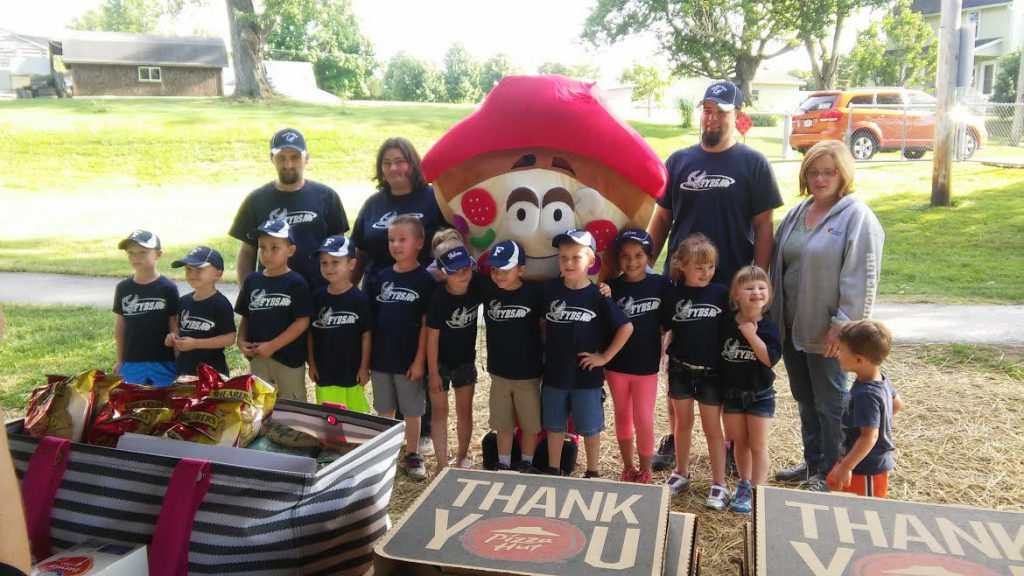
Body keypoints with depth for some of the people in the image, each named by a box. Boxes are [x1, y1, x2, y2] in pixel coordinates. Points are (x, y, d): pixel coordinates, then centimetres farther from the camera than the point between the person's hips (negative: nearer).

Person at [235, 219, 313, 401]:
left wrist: (272, 345, -18)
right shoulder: (251, 281, 4)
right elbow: (245, 317, 12)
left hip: (289, 357, -5)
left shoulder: (296, 283, -12)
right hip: (257, 357, 5)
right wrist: (241, 341, -5)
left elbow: (302, 322, -15)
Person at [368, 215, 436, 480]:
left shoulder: (424, 280, -8)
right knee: (384, 410, 15)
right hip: (381, 358, 4)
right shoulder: (382, 277, 4)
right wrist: (367, 357, 5)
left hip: (409, 360, -4)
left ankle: (413, 455, 23)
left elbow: (426, 324, -9)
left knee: (411, 411, 9)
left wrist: (420, 360, -12)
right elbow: (372, 319, 7)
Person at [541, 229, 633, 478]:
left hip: (586, 375, -3)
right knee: (554, 425, 16)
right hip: (554, 373, 3)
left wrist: (605, 357, -9)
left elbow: (626, 327, -9)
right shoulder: (550, 289, -5)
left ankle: (592, 474, 29)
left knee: (590, 427, 11)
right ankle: (553, 471, 34)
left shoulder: (597, 296, -13)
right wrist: (552, 347, 5)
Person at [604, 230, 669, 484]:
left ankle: (645, 471, 24)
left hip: (647, 365, -1)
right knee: (622, 416, 14)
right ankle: (628, 467, 31)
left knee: (644, 420, 4)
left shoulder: (660, 285, -8)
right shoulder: (611, 287, -4)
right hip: (616, 365, 2)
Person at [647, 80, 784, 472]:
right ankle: (675, 437, 26)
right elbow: (661, 219, 10)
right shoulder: (679, 161, 7)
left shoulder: (753, 164, -1)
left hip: (733, 286, -2)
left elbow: (764, 226, -2)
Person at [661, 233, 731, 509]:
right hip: (680, 369, 1)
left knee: (712, 427, 7)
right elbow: (666, 330, 4)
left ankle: (719, 483, 17)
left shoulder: (721, 293, -7)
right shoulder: (673, 295, -4)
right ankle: (681, 472, 32)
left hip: (711, 371, -1)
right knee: (683, 422, 16)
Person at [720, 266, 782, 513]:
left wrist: (751, 334, -25)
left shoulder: (768, 327, -11)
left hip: (759, 395, -2)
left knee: (758, 446, 4)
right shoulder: (726, 324, -7)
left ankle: (756, 491, 15)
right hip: (731, 393, 3)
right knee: (740, 442, 16)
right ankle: (744, 483, 34)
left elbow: (770, 358, -23)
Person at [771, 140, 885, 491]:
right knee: (804, 398, 18)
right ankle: (812, 461, 34)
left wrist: (842, 324, -19)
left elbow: (861, 279, -16)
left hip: (826, 331, -7)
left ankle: (830, 473, 19)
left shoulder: (857, 217, -12)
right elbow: (778, 263, 15)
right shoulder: (798, 213, 10)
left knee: (830, 403, 6)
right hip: (791, 326, 7)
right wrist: (774, 314, 12)